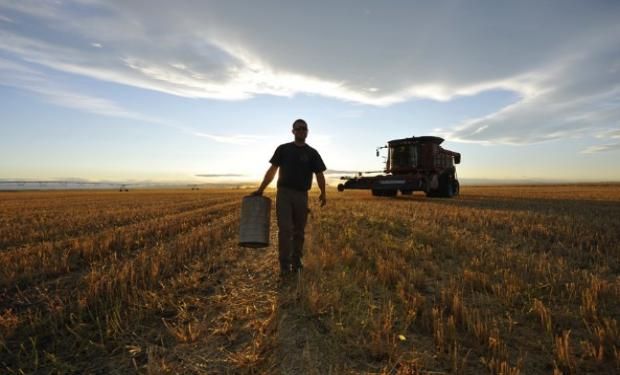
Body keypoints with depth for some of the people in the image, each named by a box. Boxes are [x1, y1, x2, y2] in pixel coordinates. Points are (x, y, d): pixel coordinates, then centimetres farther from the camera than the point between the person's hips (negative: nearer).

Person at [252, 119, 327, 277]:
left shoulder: (312, 153, 9)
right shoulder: (283, 149, 8)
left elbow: (319, 174, 4)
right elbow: (272, 171, 7)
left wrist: (323, 193, -6)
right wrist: (260, 189, 1)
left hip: (302, 195, 1)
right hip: (284, 193, -1)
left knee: (299, 231, 9)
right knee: (285, 229, -8)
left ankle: (296, 262, 22)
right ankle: (284, 265, -2)